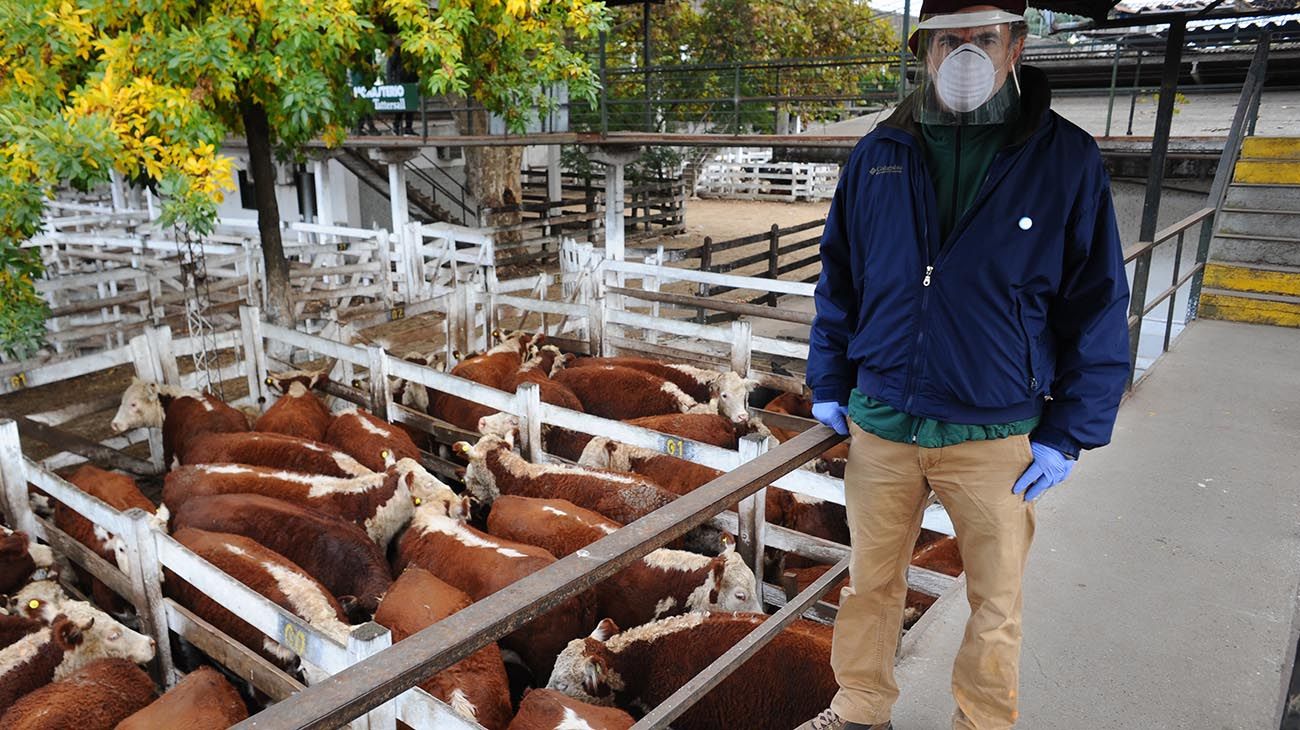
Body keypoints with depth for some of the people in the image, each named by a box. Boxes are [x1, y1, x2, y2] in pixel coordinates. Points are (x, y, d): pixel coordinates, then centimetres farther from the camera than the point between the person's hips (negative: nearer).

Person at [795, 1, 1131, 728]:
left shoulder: (1068, 160, -5)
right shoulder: (878, 156, 1)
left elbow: (1099, 308, -2)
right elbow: (839, 281, 9)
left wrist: (1069, 434, -5)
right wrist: (829, 383, 8)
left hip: (996, 435, -2)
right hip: (880, 423, 2)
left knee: (996, 600, 14)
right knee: (871, 582, 16)